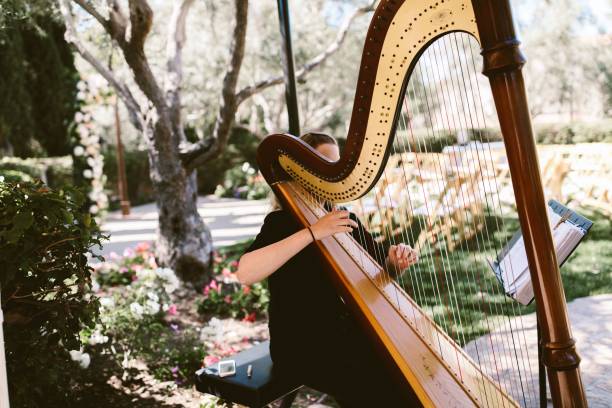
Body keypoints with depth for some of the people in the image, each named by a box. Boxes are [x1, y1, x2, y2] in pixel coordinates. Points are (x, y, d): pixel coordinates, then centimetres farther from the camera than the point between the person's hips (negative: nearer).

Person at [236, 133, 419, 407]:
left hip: (346, 333, 6)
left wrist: (394, 261, -18)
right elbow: (245, 273, -30)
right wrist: (312, 232, -36)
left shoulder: (343, 218, 7)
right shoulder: (281, 221, -11)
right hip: (299, 344, -6)